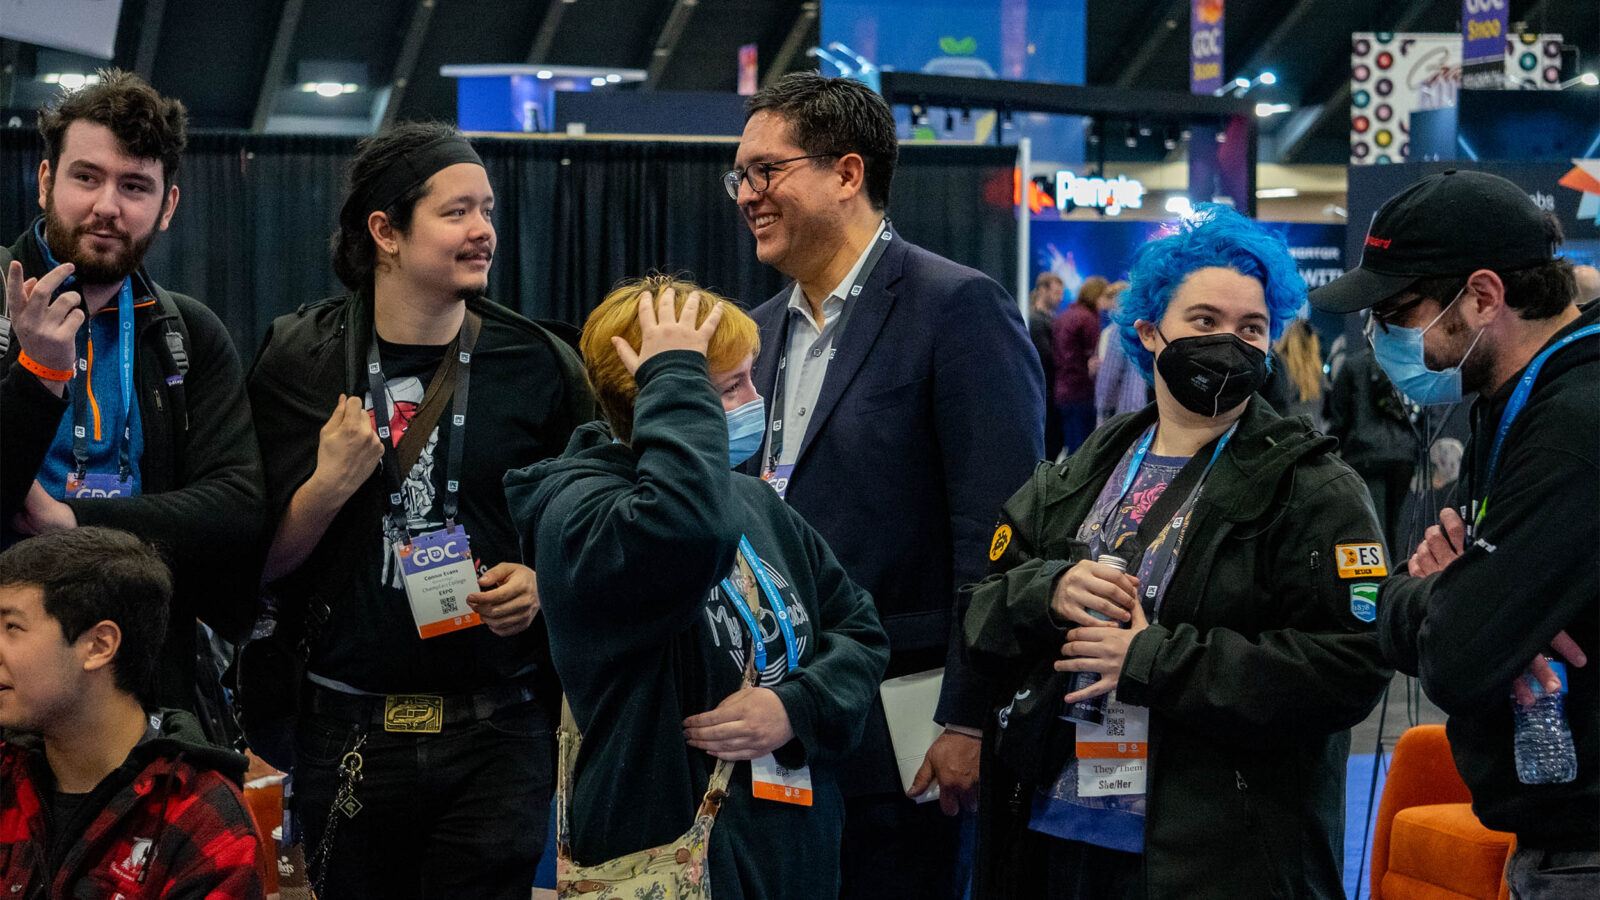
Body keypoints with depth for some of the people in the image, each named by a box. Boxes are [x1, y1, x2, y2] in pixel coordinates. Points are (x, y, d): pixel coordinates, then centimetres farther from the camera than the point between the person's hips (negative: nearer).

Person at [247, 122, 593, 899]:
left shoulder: (539, 365, 2)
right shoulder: (300, 360, 1)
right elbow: (265, 561, 1)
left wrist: (544, 583, -8)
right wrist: (329, 485, -16)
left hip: (495, 735, 0)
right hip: (347, 736, 0)